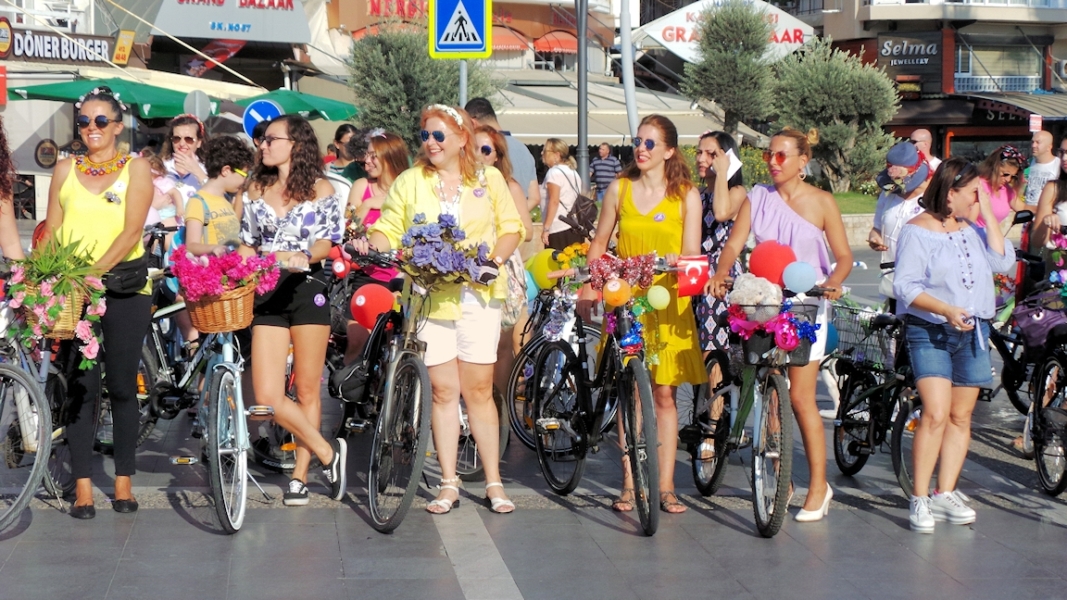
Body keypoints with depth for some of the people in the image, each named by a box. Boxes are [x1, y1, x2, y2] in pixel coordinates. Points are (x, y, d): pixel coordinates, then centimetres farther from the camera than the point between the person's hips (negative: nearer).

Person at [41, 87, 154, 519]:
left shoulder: (136, 168, 4)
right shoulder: (65, 170, 12)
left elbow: (132, 230, -7)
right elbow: (52, 231, 9)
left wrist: (97, 270, -19)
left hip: (123, 285, -2)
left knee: (121, 386, 2)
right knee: (79, 387, -2)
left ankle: (123, 483, 12)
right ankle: (82, 487, -1)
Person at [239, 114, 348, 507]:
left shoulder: (321, 190, 4)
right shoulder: (256, 189, 14)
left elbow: (327, 243, -2)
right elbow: (247, 245, 16)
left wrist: (303, 257, -22)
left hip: (307, 289, -3)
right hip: (267, 293, 3)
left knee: (307, 391, 2)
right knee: (268, 396, -9)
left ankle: (300, 475, 13)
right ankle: (328, 454, 5)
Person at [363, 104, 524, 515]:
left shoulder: (489, 179, 8)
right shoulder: (409, 182, 8)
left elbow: (511, 228, 10)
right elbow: (388, 229, 6)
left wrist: (495, 259, -7)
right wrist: (373, 251, -15)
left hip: (476, 294, 0)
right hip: (430, 295, 0)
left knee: (479, 389, 1)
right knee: (443, 390, 1)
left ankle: (493, 482, 8)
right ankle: (448, 483, 8)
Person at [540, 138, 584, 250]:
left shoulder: (554, 172, -8)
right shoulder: (573, 172, 18)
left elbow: (554, 202, -16)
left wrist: (546, 228, -17)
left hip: (559, 230, -9)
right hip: (576, 228, 9)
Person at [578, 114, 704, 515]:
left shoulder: (687, 196, 3)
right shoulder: (619, 189, 7)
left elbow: (692, 253, -1)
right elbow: (599, 244, 13)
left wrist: (675, 261, -23)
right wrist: (588, 287, 1)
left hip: (667, 304, -1)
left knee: (664, 394, 0)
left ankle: (665, 486, 6)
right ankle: (629, 485, 7)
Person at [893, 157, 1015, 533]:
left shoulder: (974, 229, 8)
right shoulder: (918, 231, -7)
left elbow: (1003, 263, -5)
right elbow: (906, 285, -13)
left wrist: (988, 215, -4)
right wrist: (945, 310, -25)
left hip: (973, 332, 6)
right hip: (930, 333, -6)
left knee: (960, 417, 8)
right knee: (936, 414, -16)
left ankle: (945, 494, 16)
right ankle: (919, 500, -9)